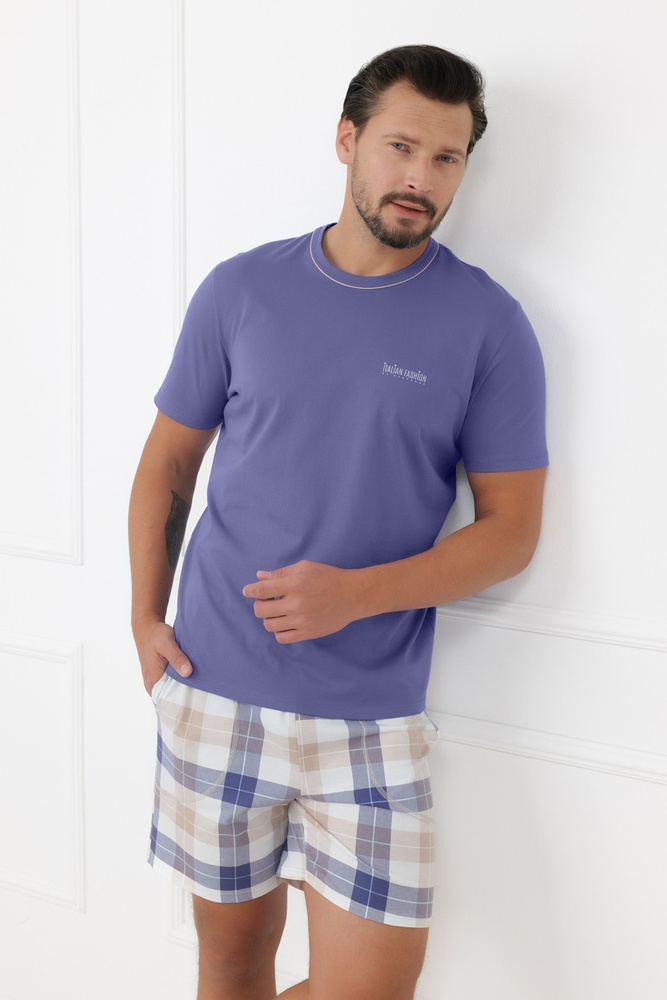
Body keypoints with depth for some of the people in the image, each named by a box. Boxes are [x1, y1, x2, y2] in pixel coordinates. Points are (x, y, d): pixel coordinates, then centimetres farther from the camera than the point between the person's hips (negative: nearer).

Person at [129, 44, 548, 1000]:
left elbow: (511, 527, -3)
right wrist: (146, 618, 1)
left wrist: (356, 592, -16)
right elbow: (168, 461, 11)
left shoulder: (488, 324, -3)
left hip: (373, 718, -1)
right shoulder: (240, 290, 2)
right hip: (214, 694, 1)